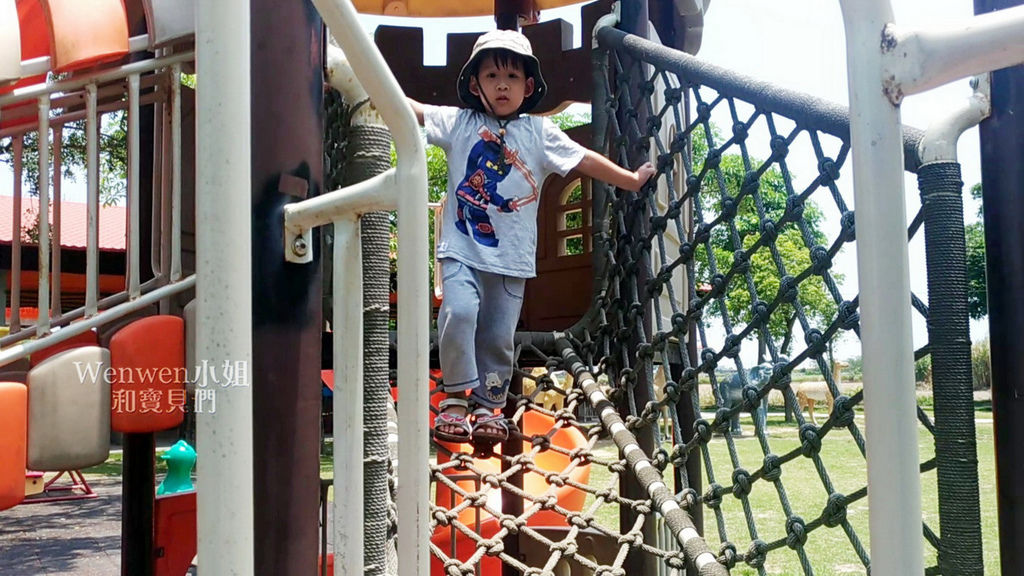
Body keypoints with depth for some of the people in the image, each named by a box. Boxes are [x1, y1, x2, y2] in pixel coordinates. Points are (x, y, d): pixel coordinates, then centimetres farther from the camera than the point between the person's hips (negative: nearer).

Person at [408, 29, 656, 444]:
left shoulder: (540, 133, 8)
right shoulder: (459, 123, 6)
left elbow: (584, 160, 9)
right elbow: (408, 109, -3)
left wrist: (631, 180, 4)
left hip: (512, 256, 1)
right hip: (462, 247, -1)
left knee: (499, 336, 4)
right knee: (459, 312, -22)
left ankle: (489, 405, 22)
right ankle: (456, 398, -6)